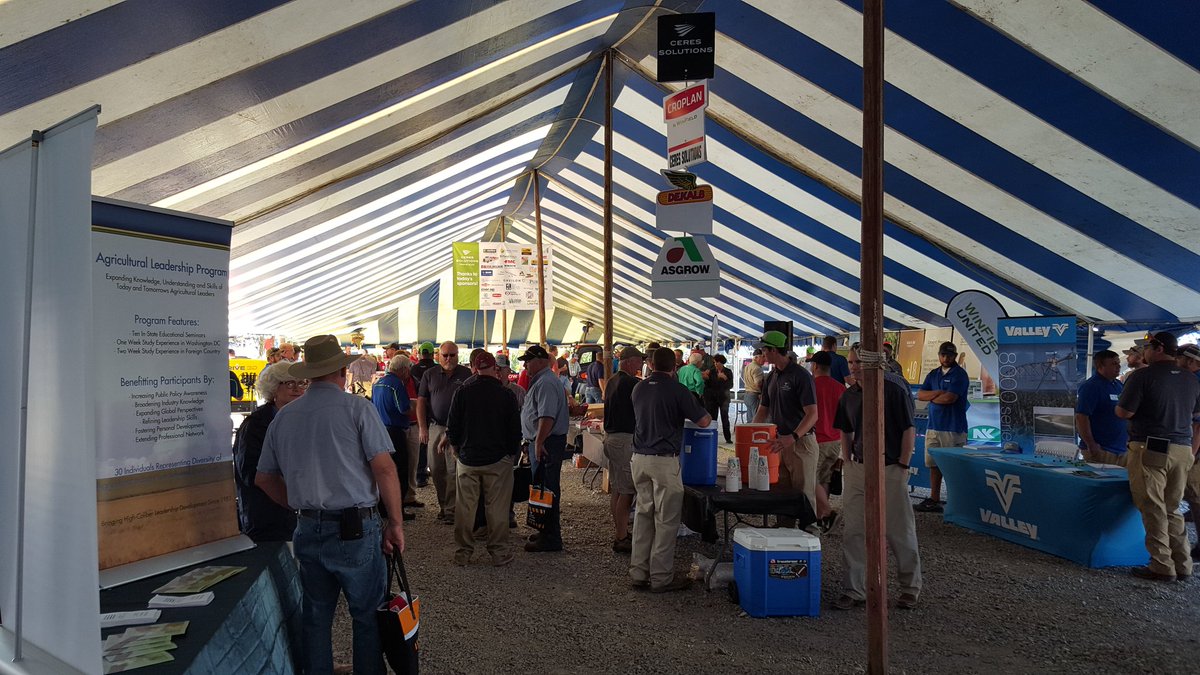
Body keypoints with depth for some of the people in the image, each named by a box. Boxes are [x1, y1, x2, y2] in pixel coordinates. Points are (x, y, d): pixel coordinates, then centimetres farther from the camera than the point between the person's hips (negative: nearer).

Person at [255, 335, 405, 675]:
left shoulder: (283, 417, 6)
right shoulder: (357, 408, -9)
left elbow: (264, 478, 14)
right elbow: (384, 469, -15)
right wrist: (395, 522, -7)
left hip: (308, 530, 5)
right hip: (355, 529, -5)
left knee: (315, 615, 18)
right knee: (368, 615, 9)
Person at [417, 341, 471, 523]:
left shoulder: (466, 375, 0)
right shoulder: (430, 375, 8)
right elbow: (421, 402, 8)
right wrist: (423, 428, 0)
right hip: (435, 427, 3)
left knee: (454, 470, -3)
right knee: (436, 469, 9)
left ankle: (451, 509, 3)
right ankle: (443, 504, 23)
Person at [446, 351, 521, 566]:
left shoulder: (462, 392, -3)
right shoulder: (506, 394, -6)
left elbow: (452, 426, 1)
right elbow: (515, 429, -1)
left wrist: (455, 447, 18)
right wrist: (513, 453, 13)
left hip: (468, 459, 1)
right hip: (498, 459, -1)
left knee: (465, 507, 9)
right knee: (497, 508, 4)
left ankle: (464, 552, 14)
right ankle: (498, 552, 8)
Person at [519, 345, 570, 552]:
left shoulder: (546, 383, -17)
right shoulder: (540, 381, 19)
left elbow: (547, 417, -26)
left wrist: (539, 443, -24)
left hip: (546, 443, -11)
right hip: (541, 442, 11)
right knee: (544, 489, 17)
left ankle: (550, 538, 0)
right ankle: (547, 532, 26)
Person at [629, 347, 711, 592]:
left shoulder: (639, 388, 9)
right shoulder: (677, 390, -8)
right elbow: (703, 421, -5)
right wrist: (707, 414, 19)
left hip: (639, 458, 6)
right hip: (664, 459, -6)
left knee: (643, 514, 14)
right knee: (666, 519, 2)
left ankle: (638, 572, 18)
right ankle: (661, 578, 7)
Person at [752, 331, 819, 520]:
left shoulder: (800, 375, -13)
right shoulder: (771, 378, 11)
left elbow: (812, 414, -20)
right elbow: (763, 411, 17)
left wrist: (793, 437, -33)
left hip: (801, 442, -7)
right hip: (779, 442, 8)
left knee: (804, 495, -2)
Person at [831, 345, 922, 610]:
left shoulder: (895, 387, -11)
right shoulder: (849, 395, 7)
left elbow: (909, 430, -11)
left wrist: (903, 467, -13)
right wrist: (847, 462, 9)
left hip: (890, 469, -5)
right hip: (858, 469, 6)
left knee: (899, 531, 6)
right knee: (853, 533, 6)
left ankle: (911, 587, 26)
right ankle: (854, 591, 14)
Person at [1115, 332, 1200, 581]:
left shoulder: (1143, 376, -10)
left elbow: (1123, 412, -13)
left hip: (1151, 449, -6)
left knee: (1153, 510, -1)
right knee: (1172, 509, 15)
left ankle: (1162, 567, 2)